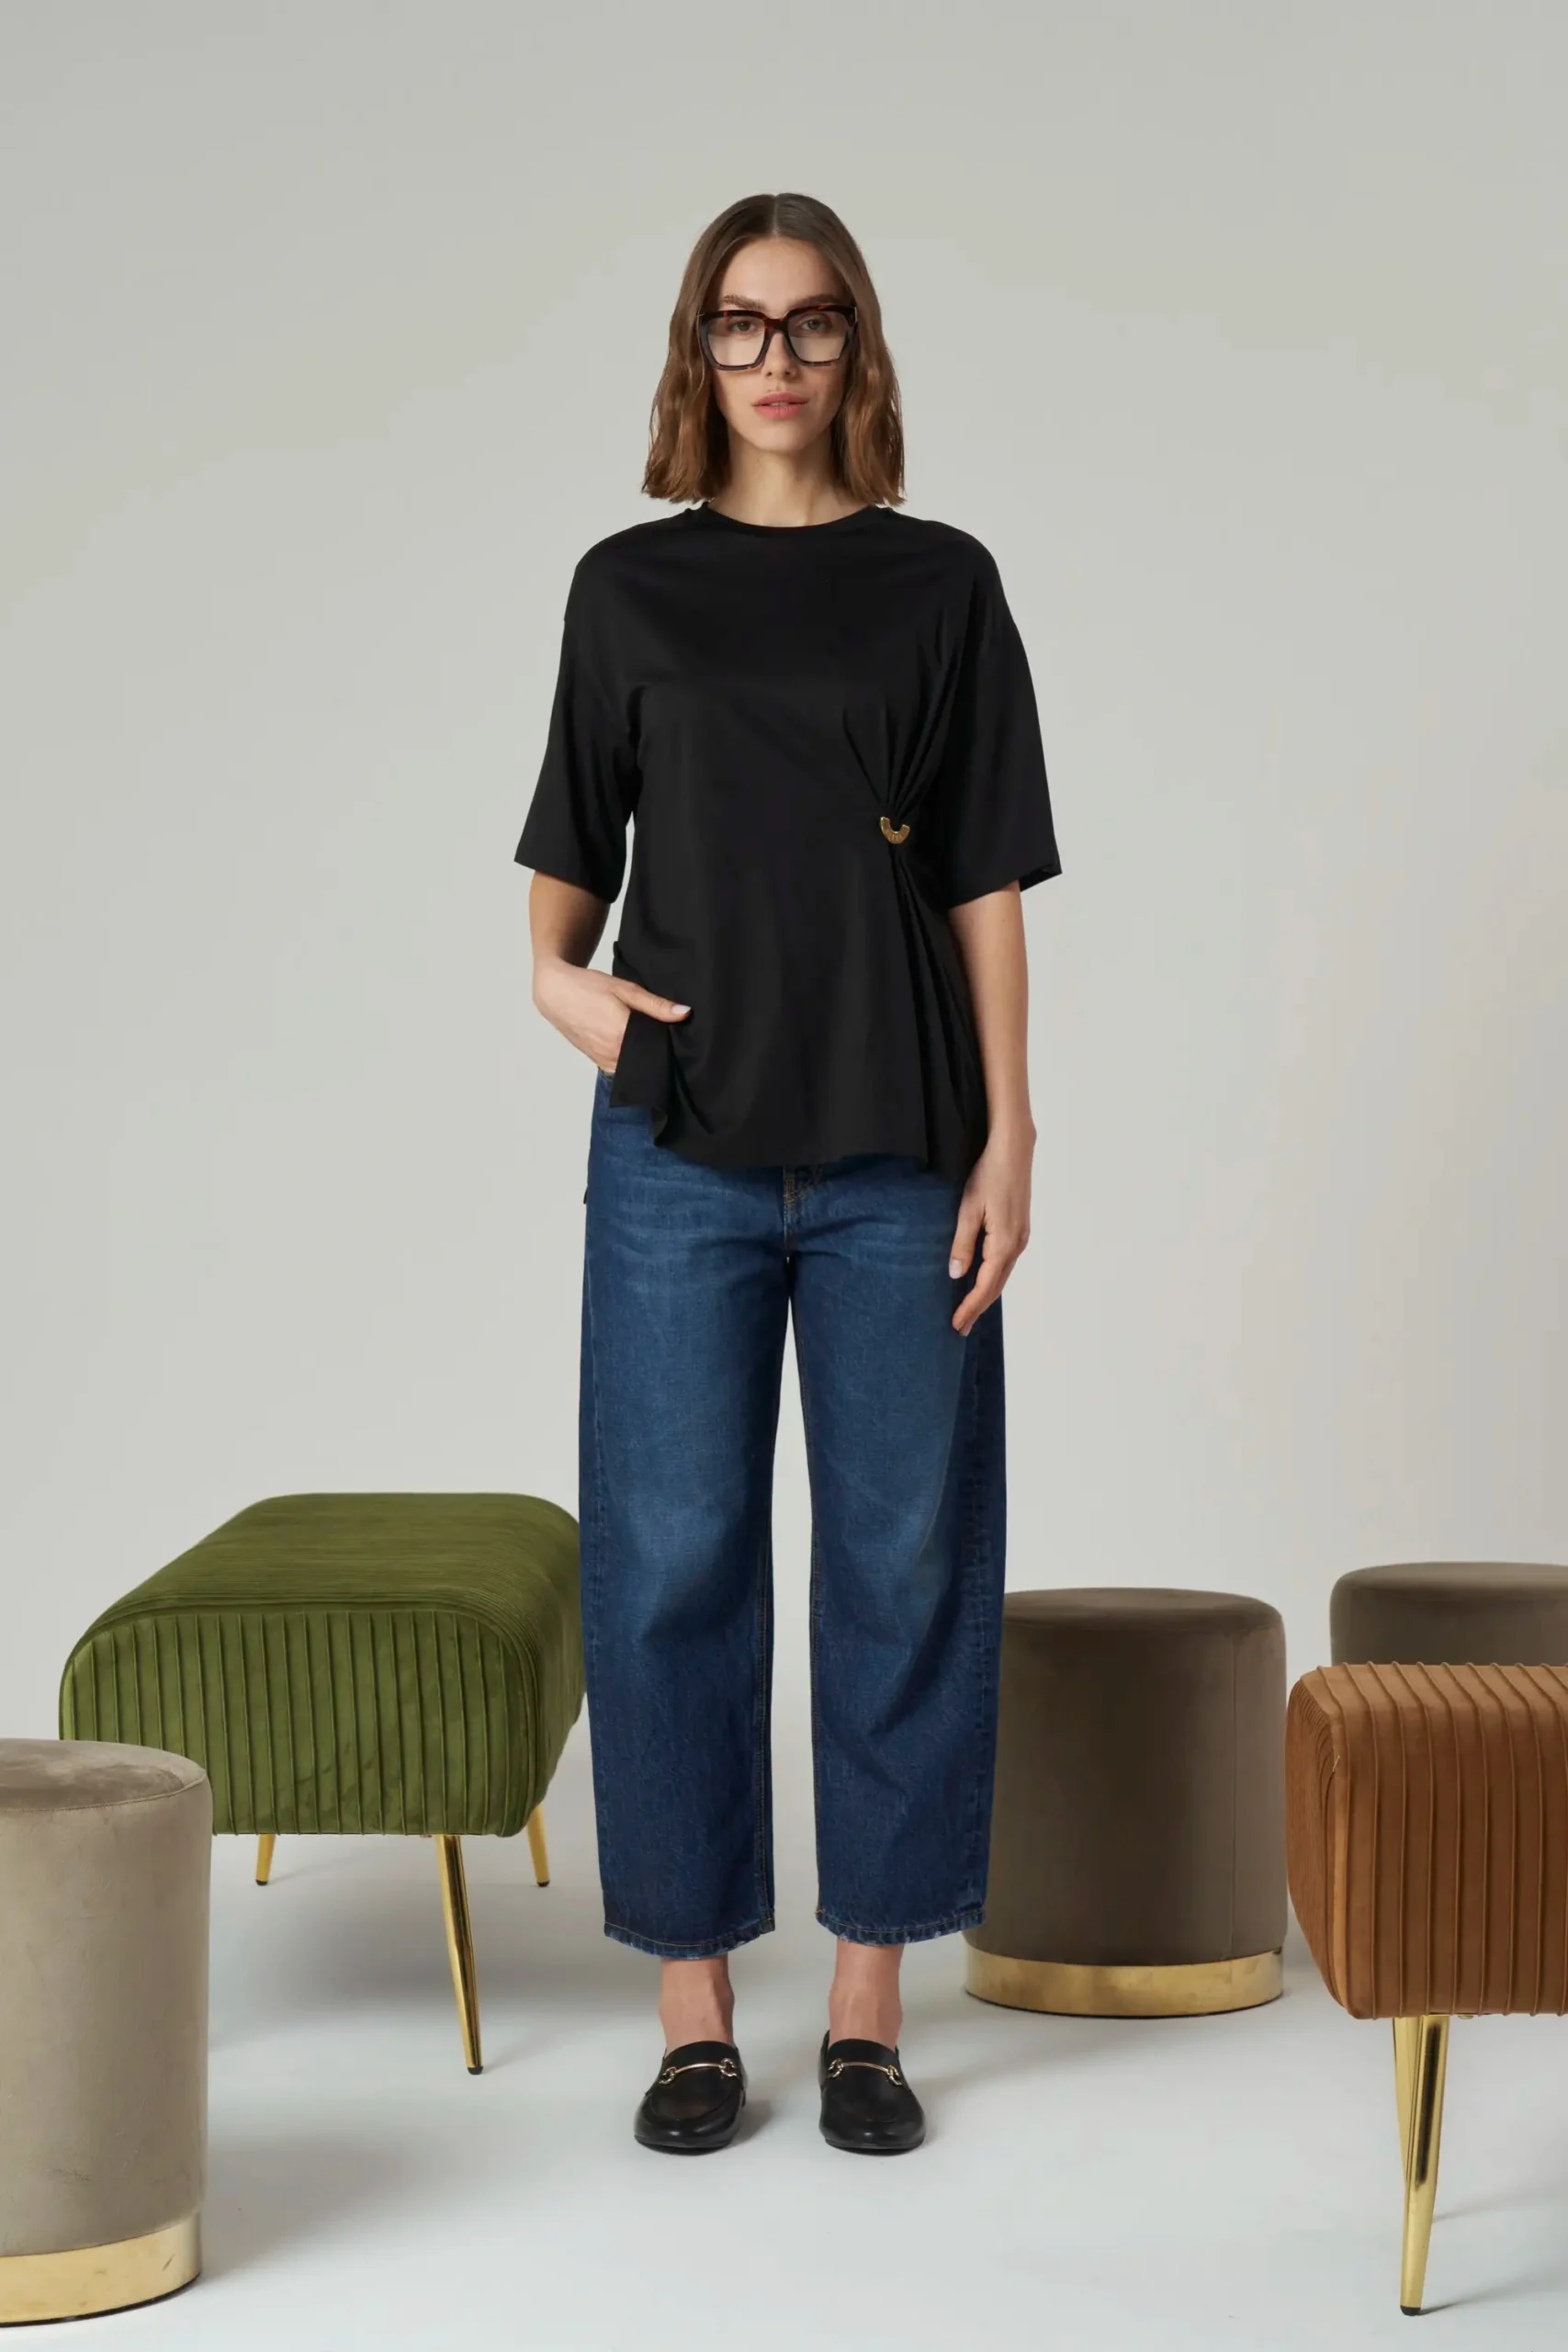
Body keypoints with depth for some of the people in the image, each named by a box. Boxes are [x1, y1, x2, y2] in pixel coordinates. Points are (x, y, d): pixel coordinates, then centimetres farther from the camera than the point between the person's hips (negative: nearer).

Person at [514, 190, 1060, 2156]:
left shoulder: (940, 586, 5)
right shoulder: (630, 589, 7)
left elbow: (985, 886, 3)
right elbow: (571, 846, 13)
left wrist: (1008, 1136, -3)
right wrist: (559, 973, -7)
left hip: (895, 1154, 0)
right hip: (682, 1146, 0)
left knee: (903, 1562, 4)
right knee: (670, 1562, 2)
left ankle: (868, 2005, 16)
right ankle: (694, 2005, 14)